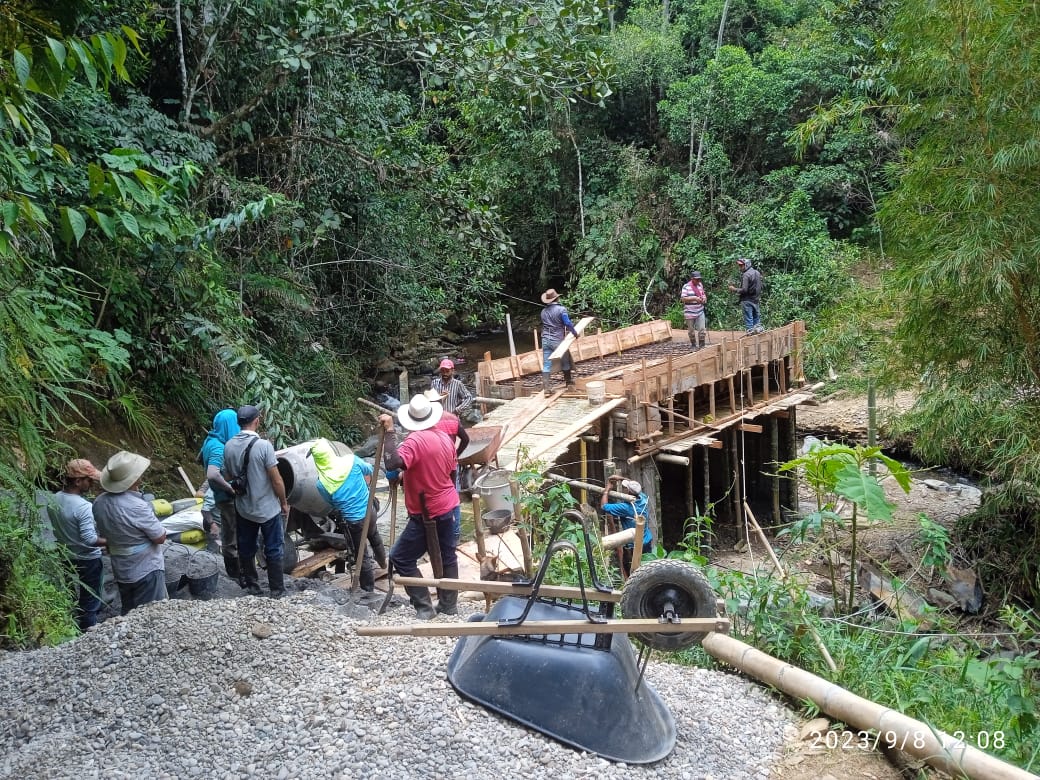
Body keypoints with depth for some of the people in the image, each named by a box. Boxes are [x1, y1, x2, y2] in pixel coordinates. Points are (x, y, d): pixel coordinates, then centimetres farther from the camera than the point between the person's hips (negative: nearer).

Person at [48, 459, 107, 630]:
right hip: (87, 560, -8)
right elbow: (89, 539, -30)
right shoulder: (84, 507, -30)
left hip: (66, 557, 8)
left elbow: (58, 528, 7)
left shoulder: (54, 500, -5)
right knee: (90, 602, 9)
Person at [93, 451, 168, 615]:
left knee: (127, 614, 21)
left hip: (120, 571, 7)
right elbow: (160, 538, -18)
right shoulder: (137, 507, -29)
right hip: (147, 571, -7)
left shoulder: (99, 503, -6)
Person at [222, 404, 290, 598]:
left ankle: (252, 586, 30)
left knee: (246, 549, 18)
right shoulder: (263, 445, -21)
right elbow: (276, 480, -18)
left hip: (243, 508, 5)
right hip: (268, 509, -5)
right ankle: (277, 591, 13)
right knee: (273, 551, 6)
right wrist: (284, 503, -4)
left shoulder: (229, 446, -4)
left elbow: (227, 477, 6)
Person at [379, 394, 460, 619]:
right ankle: (449, 605, 26)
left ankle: (424, 607, 2)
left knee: (400, 558, 2)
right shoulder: (445, 438, 4)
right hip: (448, 507, 8)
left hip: (427, 514, -8)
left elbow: (392, 463, -36)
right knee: (447, 556, 17)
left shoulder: (415, 440, -21)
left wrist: (389, 431, -29)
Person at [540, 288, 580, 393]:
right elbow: (568, 323, -16)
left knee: (546, 365, 2)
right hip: (557, 340, -4)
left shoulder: (543, 311, 8)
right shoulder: (561, 309, -11)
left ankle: (546, 387, -4)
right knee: (565, 361, 17)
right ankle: (568, 380, 33)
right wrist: (575, 333, 0)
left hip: (545, 340, 4)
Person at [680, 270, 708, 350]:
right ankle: (693, 345, 24)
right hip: (690, 312, -4)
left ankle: (702, 345, 5)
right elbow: (683, 298, -15)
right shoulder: (686, 286, -9)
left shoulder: (700, 285, 8)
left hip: (700, 312, 4)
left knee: (702, 329, -3)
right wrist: (694, 298, -22)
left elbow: (703, 294, 23)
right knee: (691, 330, 8)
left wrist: (704, 298, 0)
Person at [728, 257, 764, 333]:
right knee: (756, 316, 15)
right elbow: (760, 287, 14)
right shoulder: (757, 273, 10)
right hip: (756, 299, 8)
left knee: (748, 319, -4)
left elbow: (744, 290, -21)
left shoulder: (746, 275, -17)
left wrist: (734, 289, -9)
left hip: (747, 300, -8)